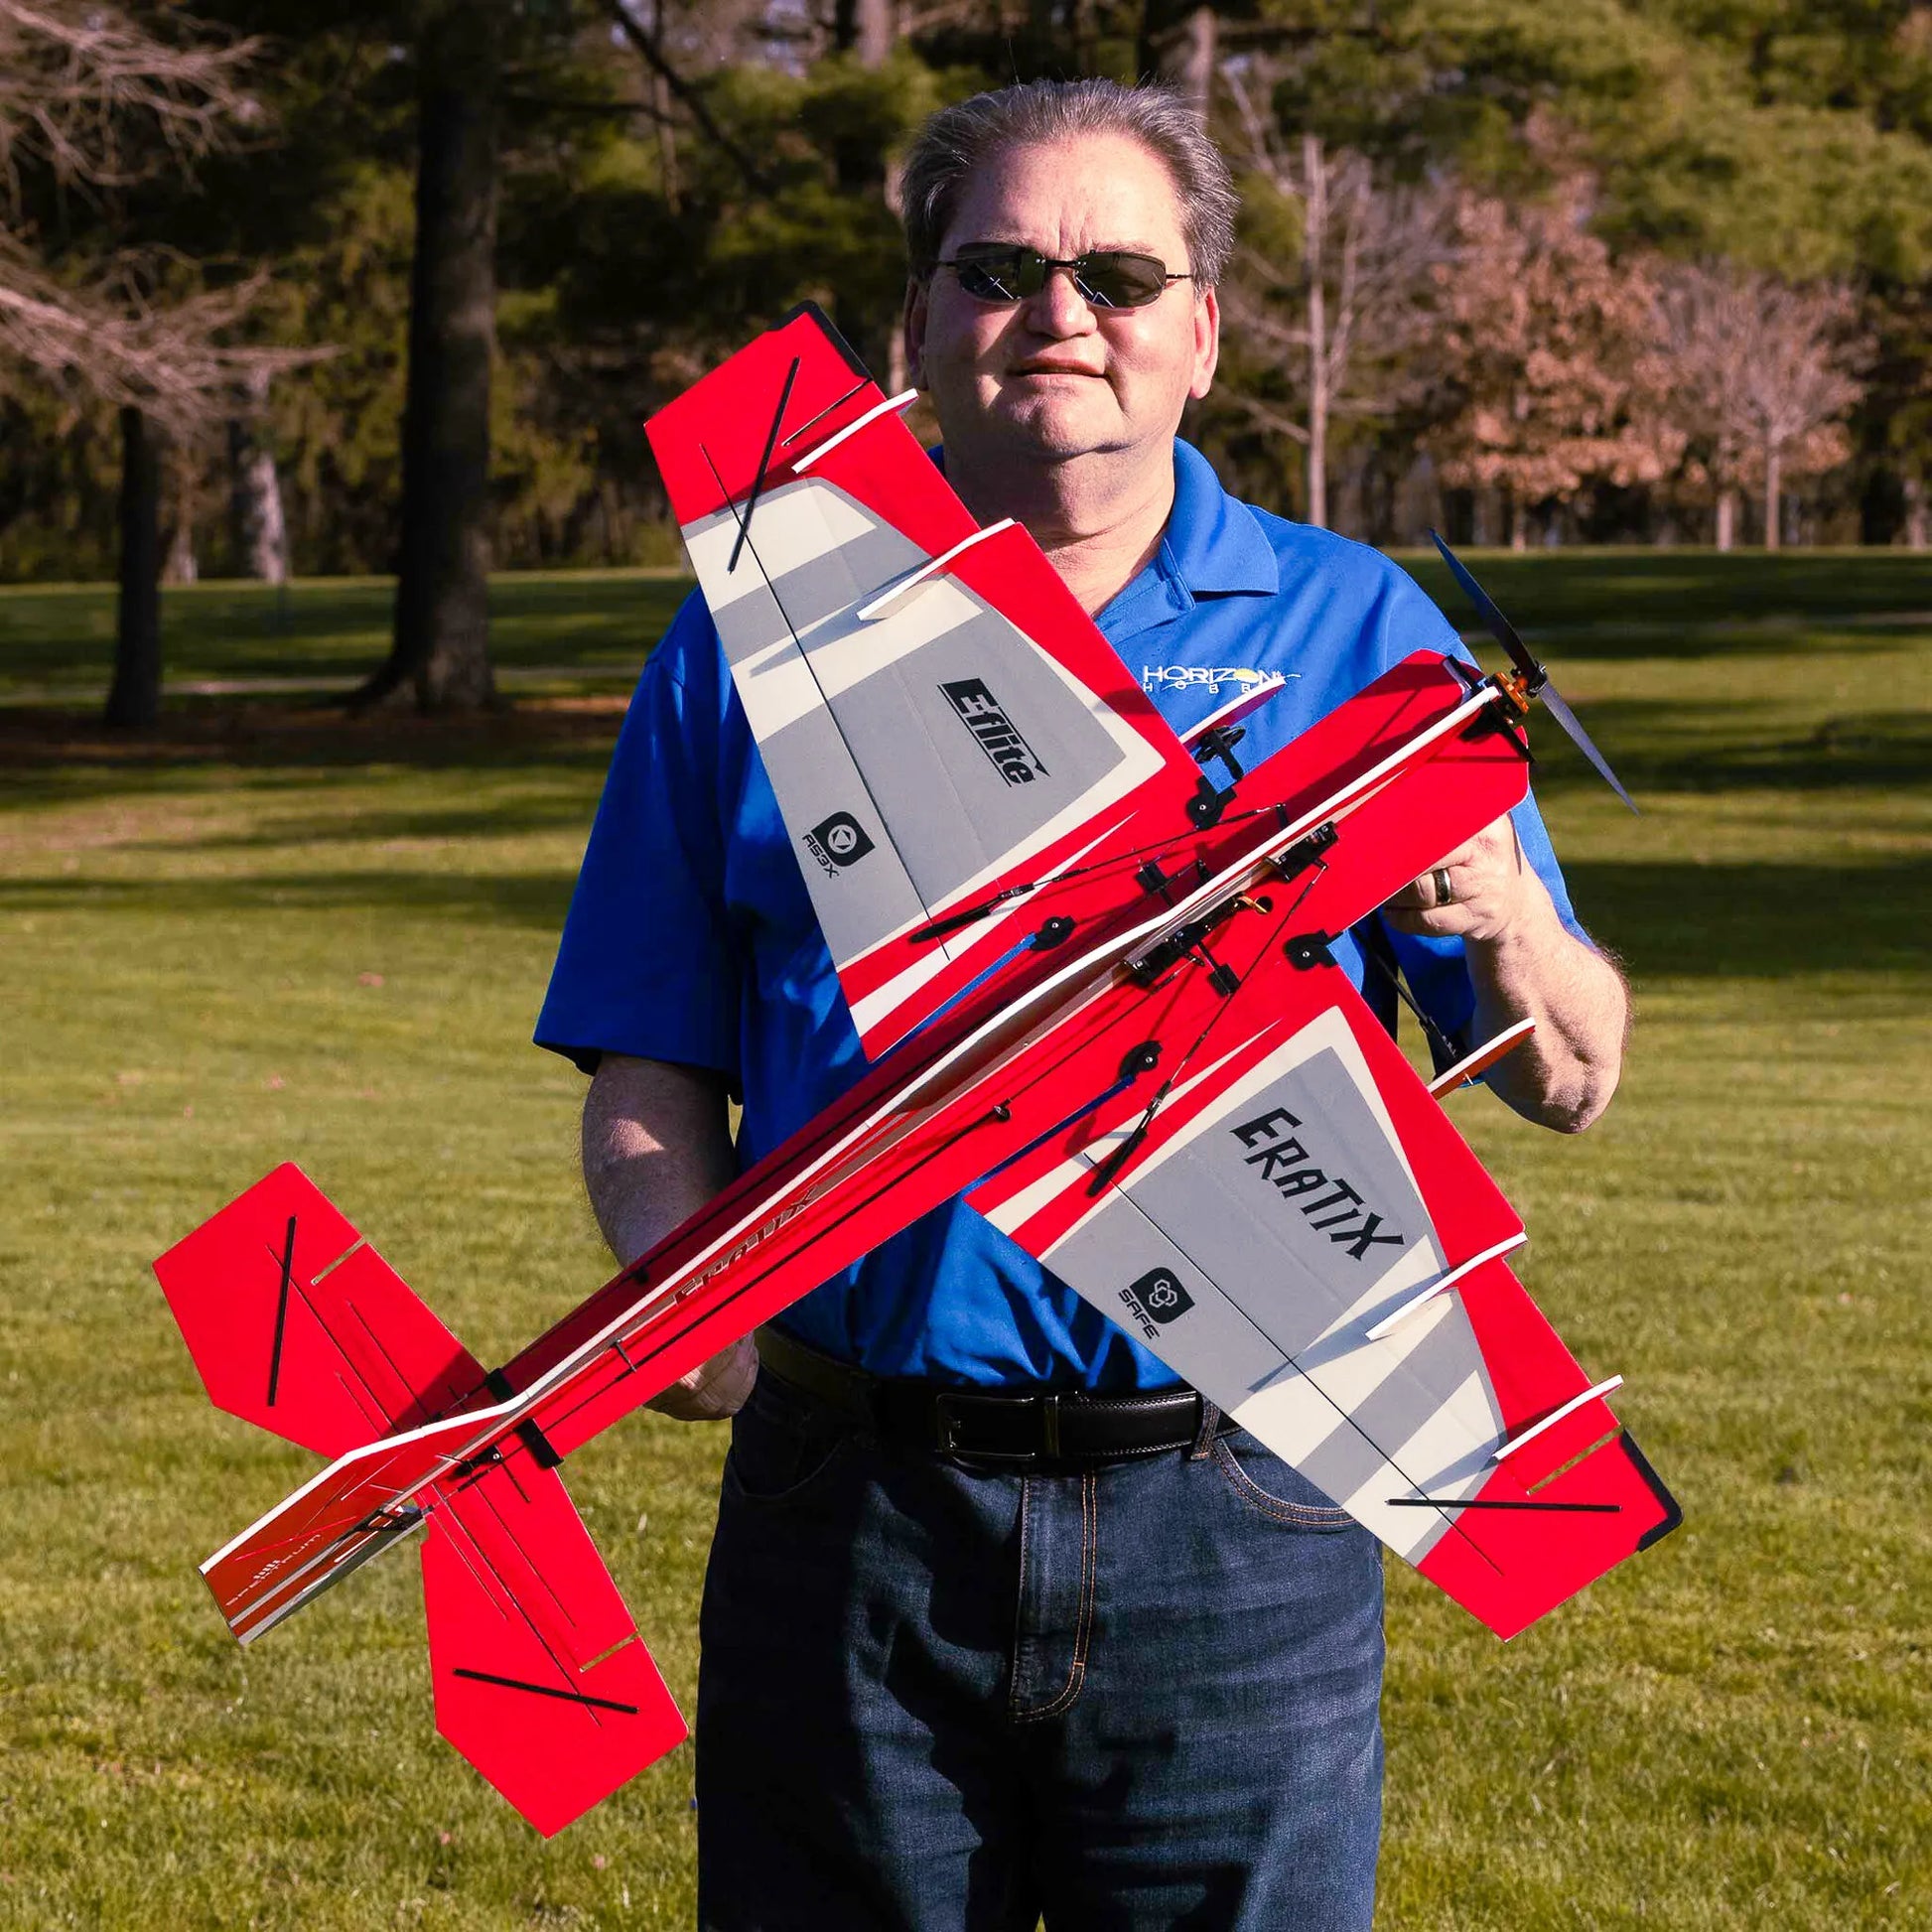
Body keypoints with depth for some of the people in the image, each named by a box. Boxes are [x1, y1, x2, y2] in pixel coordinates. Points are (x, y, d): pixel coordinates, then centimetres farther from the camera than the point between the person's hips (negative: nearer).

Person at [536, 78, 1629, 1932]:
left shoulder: (1353, 632, 6)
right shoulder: (752, 645, 8)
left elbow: (1569, 1084, 5)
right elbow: (650, 1074, 7)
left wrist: (1499, 922, -16)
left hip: (1235, 1520, 0)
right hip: (852, 1513, 1)